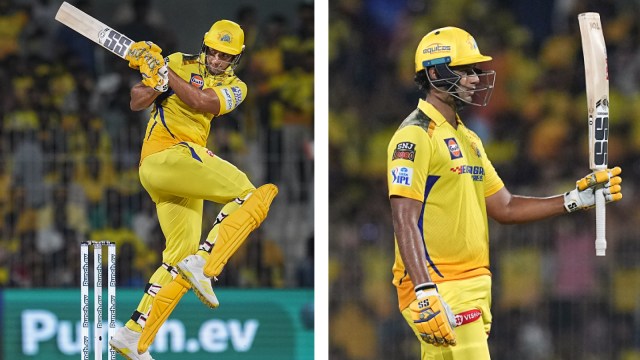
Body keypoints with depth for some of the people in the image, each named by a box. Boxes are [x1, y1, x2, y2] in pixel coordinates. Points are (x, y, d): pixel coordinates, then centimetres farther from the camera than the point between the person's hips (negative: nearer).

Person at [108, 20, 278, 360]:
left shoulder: (235, 87, 17)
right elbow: (136, 102, 1)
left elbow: (201, 102, -4)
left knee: (181, 255, 11)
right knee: (250, 196, -17)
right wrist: (153, 79, -18)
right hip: (168, 152, -7)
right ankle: (203, 265, -28)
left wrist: (163, 72, -11)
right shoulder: (180, 63, 6)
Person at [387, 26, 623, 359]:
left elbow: (505, 209, 23)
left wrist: (576, 199, 14)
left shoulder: (468, 140, 21)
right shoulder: (416, 135, -10)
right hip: (438, 289, -9)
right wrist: (425, 293, -28)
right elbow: (405, 221, -18)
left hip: (473, 288, 9)